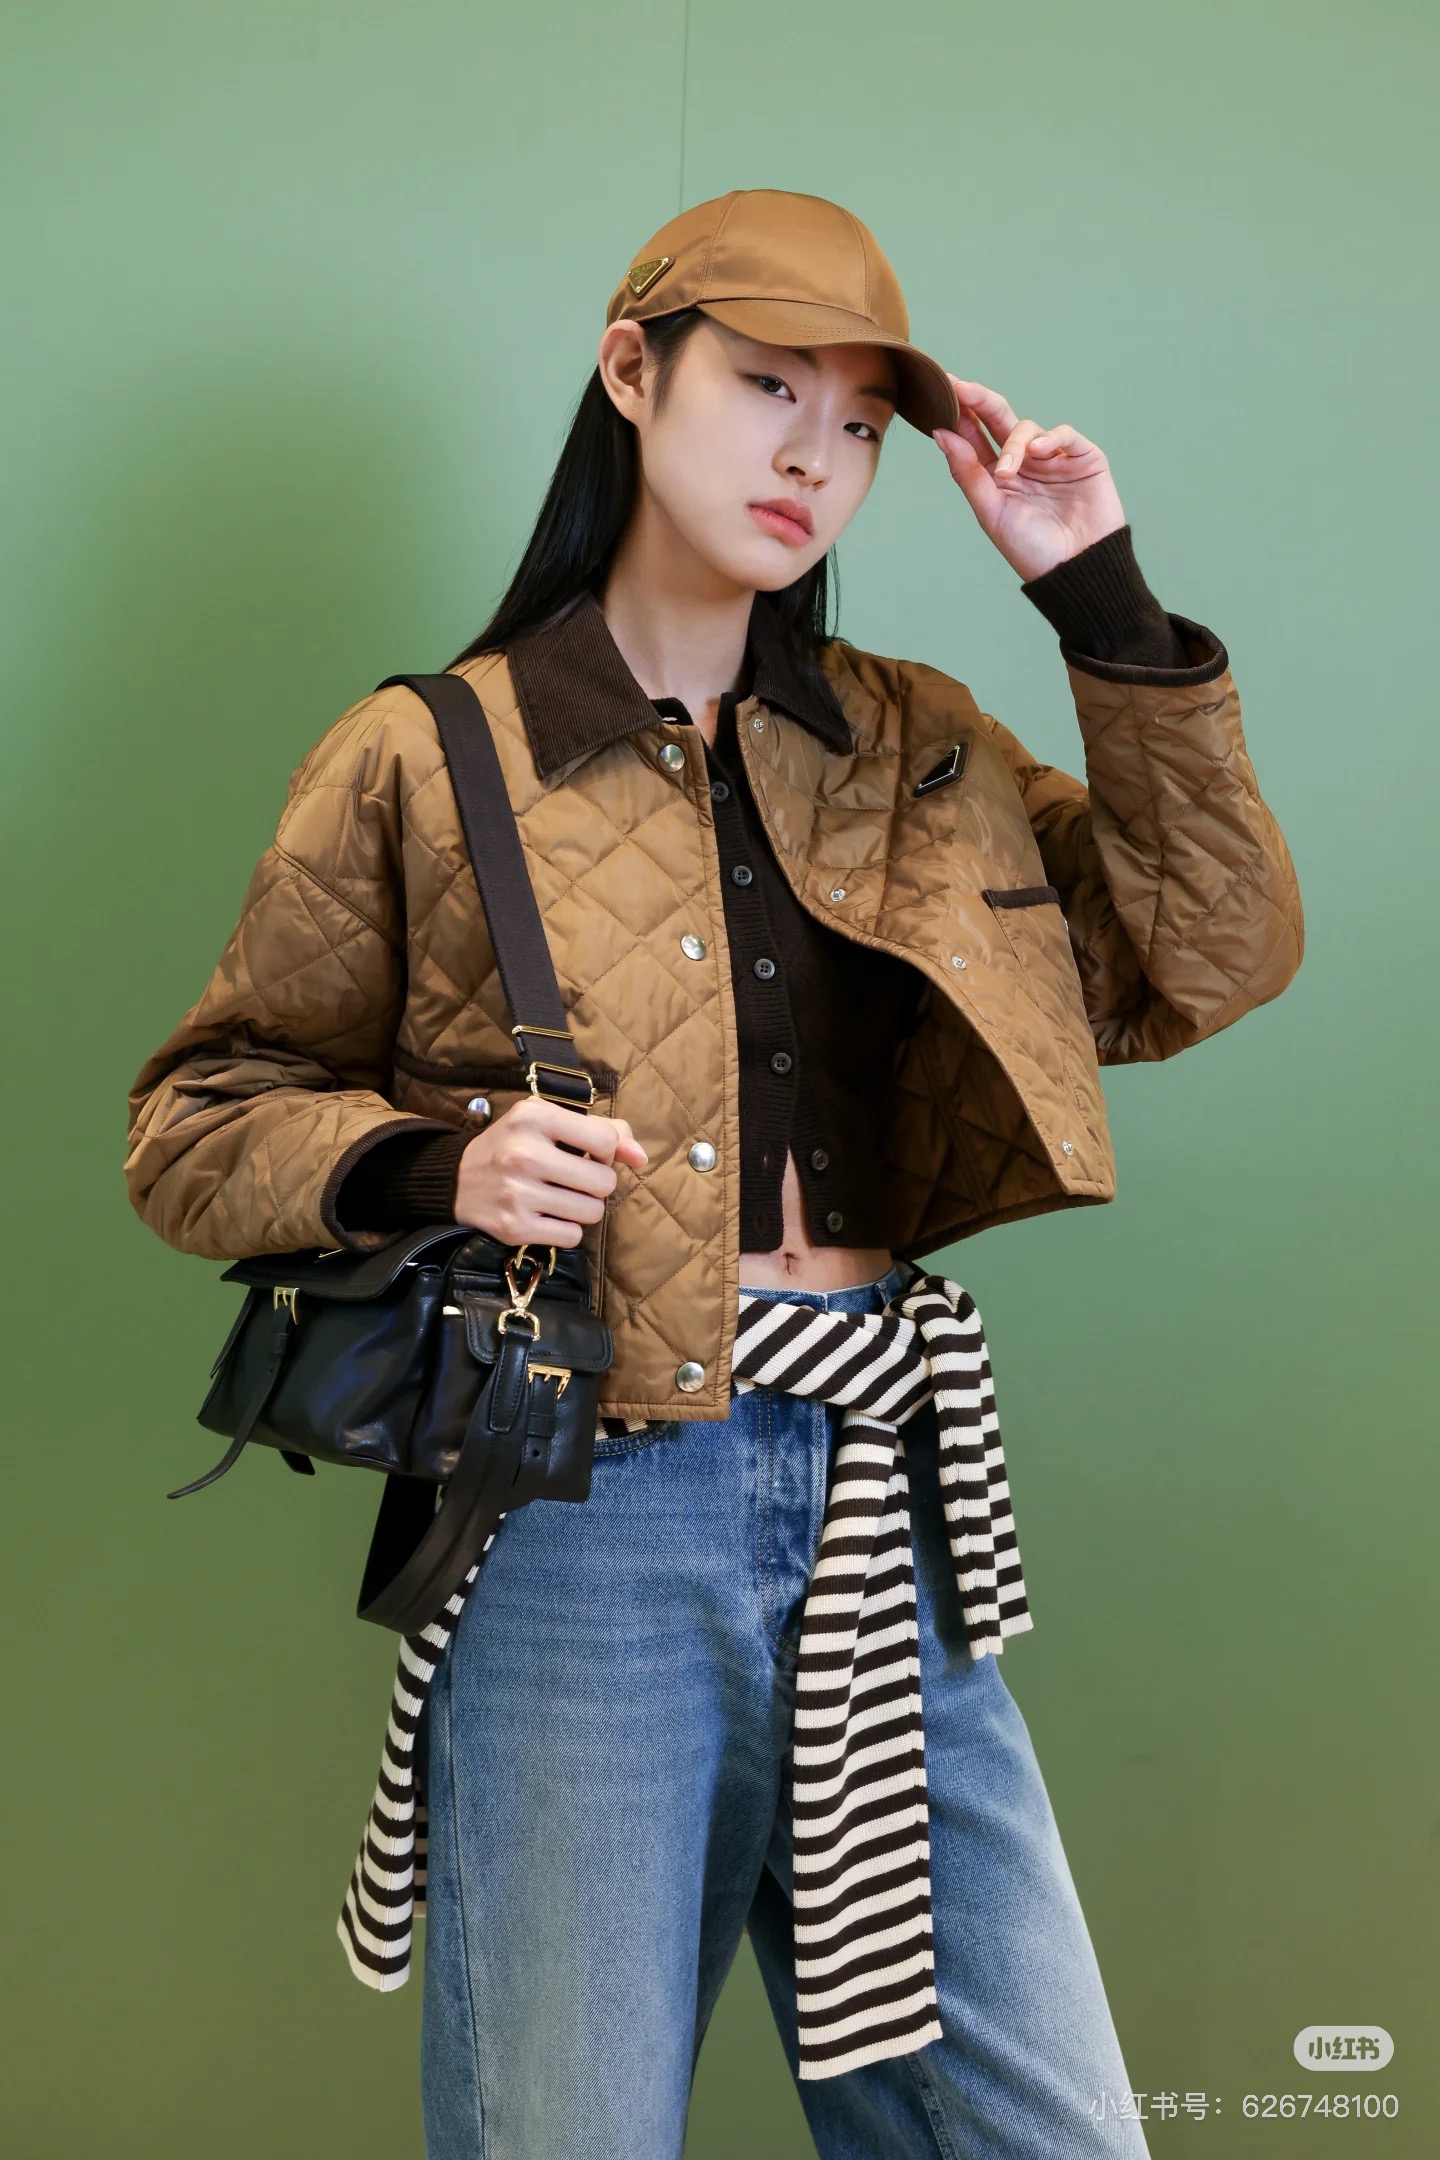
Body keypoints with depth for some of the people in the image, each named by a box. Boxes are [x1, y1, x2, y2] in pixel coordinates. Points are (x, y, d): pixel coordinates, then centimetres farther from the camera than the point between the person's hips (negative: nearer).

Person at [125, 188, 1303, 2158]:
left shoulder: (921, 753, 14)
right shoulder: (422, 762, 3)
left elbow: (1214, 959, 7)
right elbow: (192, 1129, 6)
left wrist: (1106, 608, 3)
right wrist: (428, 1163, -15)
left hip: (878, 1497, 4)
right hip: (579, 1520, -3)